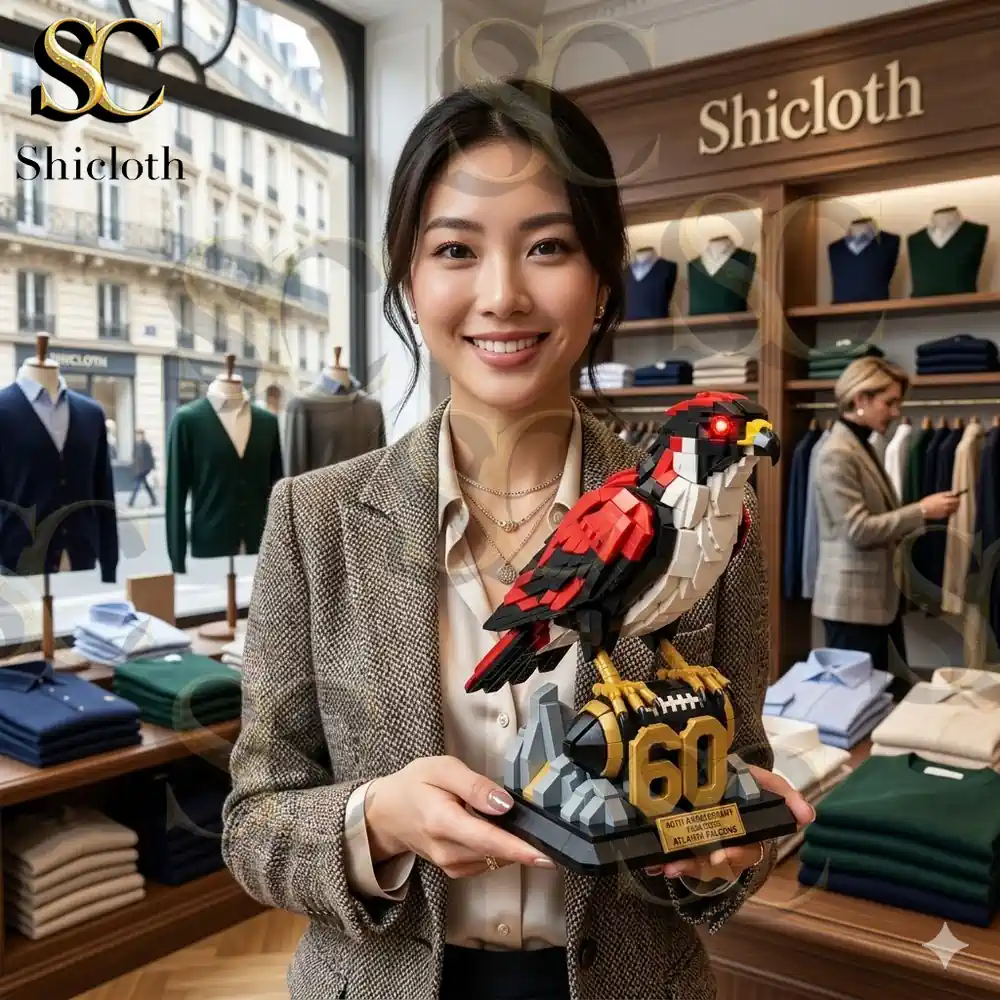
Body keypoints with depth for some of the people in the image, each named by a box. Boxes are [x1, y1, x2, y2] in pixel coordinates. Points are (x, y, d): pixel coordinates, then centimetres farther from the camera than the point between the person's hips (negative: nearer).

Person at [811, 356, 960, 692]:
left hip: (880, 594, 10)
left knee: (892, 691, 14)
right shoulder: (837, 454, -16)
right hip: (853, 600, -10)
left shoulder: (862, 446, 13)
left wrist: (920, 516, 7)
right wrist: (921, 510, -16)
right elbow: (858, 529, -21)